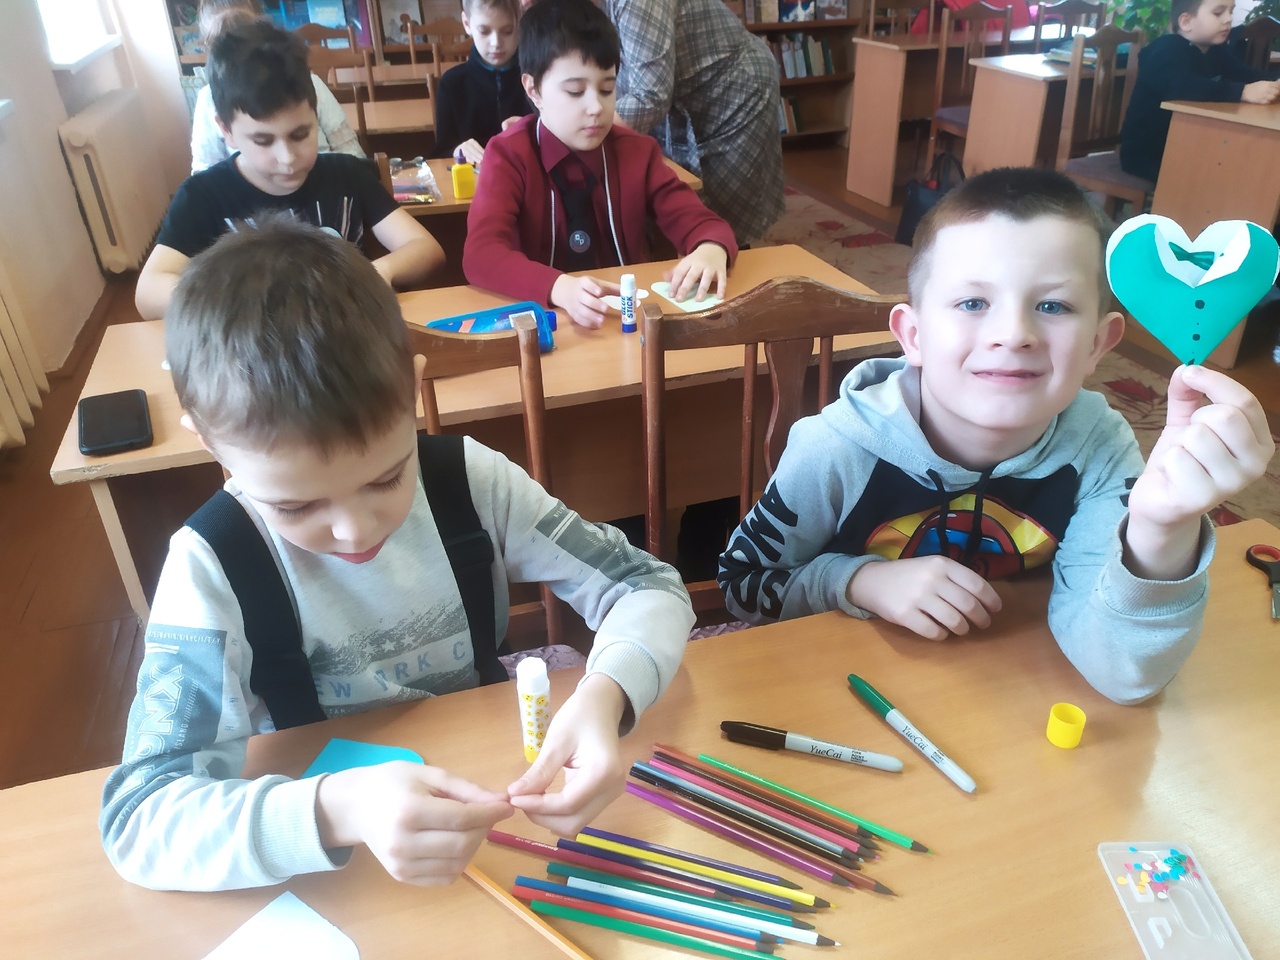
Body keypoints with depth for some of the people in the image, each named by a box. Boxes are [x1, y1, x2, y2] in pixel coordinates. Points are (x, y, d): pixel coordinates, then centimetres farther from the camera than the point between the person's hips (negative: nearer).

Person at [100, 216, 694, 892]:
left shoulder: (468, 478, -14)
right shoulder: (210, 568, -17)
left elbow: (649, 588, -10)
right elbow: (138, 822, -22)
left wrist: (603, 697, -30)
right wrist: (335, 811, -39)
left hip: (492, 779, 2)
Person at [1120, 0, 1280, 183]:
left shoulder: (1216, 51, 12)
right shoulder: (1167, 50, -19)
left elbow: (1246, 74, 2)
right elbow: (1180, 88, -38)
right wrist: (1243, 92, -44)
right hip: (1147, 153, -9)